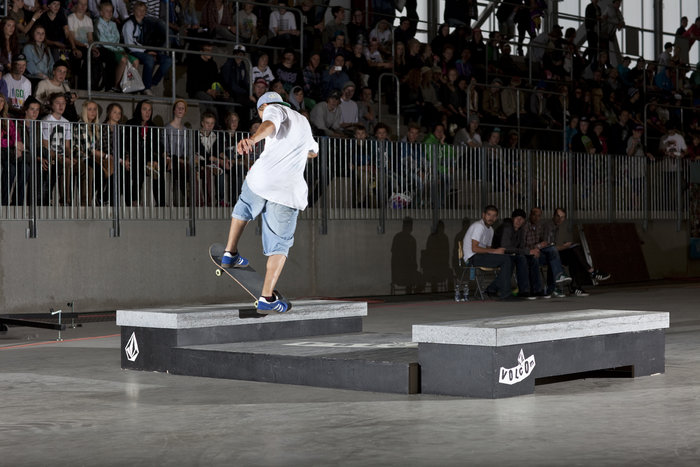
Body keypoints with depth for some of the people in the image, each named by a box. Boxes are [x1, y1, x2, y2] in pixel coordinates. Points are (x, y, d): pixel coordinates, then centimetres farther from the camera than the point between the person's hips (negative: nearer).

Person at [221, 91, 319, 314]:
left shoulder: (274, 110, 12)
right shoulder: (304, 122, 30)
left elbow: (270, 124, -17)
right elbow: (313, 151, 52)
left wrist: (253, 139, -37)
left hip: (262, 178, -3)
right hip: (290, 191, 3)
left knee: (243, 207, 32)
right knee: (279, 245, 4)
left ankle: (230, 253, 33)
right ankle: (267, 298, -7)